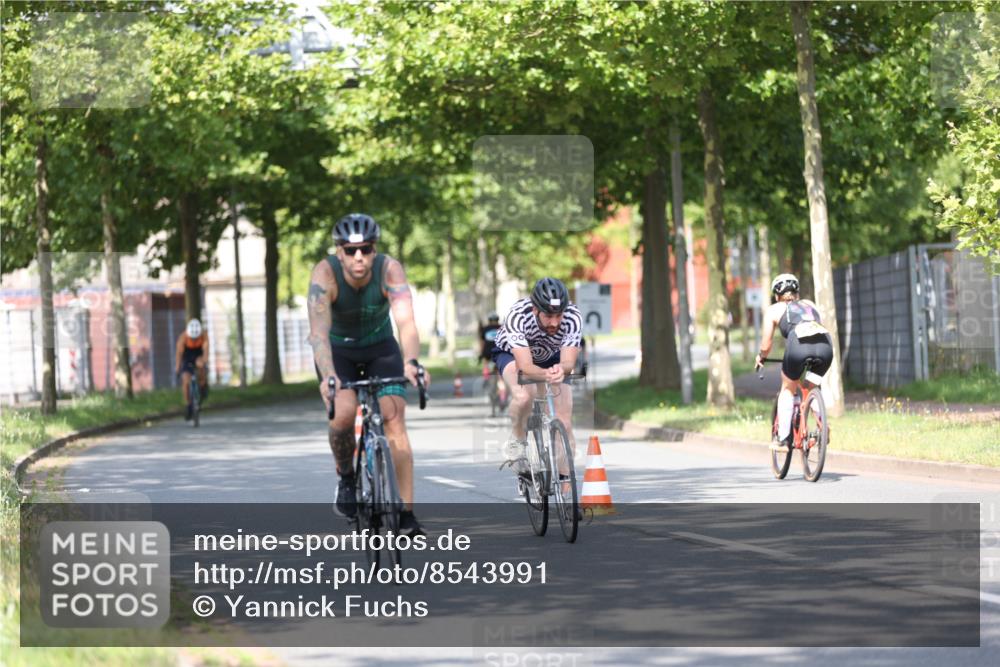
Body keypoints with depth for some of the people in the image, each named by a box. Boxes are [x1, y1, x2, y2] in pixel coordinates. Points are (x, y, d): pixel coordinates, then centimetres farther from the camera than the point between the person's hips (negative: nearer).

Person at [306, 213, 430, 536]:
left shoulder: (389, 269, -27)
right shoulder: (325, 273, -30)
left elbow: (406, 322, -39)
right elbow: (319, 331, -40)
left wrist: (411, 362, -58)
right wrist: (328, 375, -57)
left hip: (381, 348, 1)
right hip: (338, 350, -1)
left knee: (394, 422, -16)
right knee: (343, 415, -26)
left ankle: (406, 515, -14)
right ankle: (346, 477, 4)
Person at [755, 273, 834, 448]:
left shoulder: (774, 309, 25)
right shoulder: (810, 304, 35)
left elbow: (766, 346, 25)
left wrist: (761, 357, 45)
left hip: (799, 345, -3)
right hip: (825, 345, 3)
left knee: (788, 389, 21)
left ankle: (783, 439, 14)